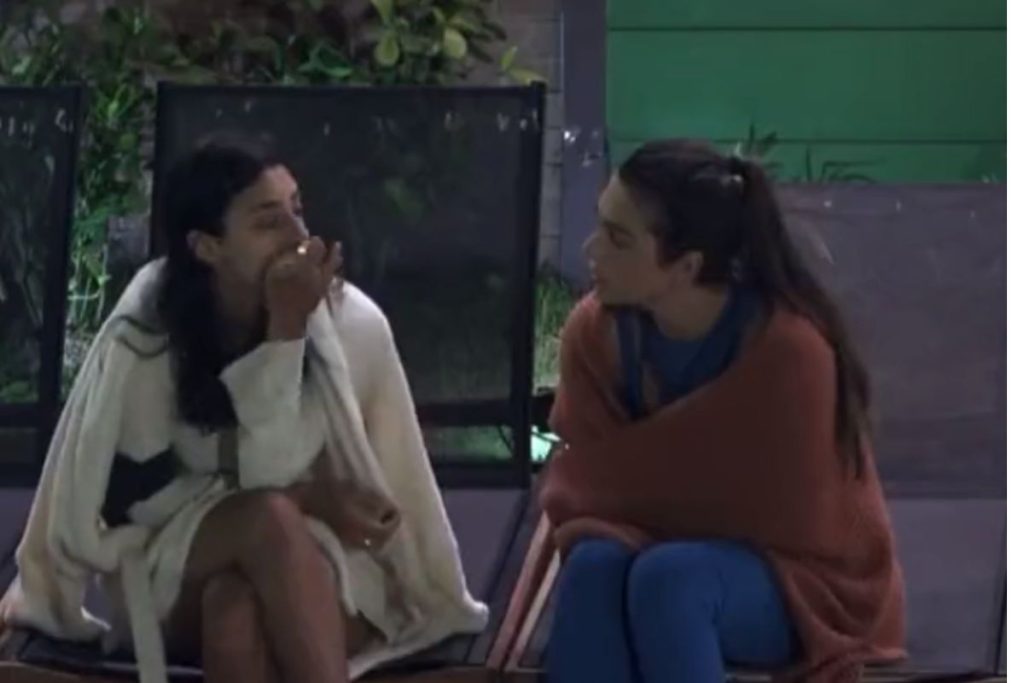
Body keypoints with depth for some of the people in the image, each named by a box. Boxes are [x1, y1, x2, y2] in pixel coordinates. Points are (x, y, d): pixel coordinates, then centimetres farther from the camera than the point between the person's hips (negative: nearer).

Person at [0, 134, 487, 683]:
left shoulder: (350, 322, -13)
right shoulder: (144, 334, -13)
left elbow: (373, 492, -15)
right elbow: (137, 495, -11)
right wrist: (303, 500, -18)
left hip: (322, 558, 0)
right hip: (177, 587, 0)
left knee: (235, 607, -35)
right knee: (270, 517, -34)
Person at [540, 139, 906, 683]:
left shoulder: (788, 347, -27)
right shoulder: (595, 330, -12)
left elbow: (782, 521, -19)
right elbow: (588, 483, -4)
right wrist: (607, 532, -24)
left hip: (797, 579, -4)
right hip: (681, 553, 4)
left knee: (669, 577, -35)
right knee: (595, 566, -30)